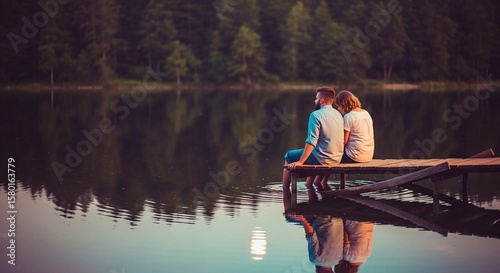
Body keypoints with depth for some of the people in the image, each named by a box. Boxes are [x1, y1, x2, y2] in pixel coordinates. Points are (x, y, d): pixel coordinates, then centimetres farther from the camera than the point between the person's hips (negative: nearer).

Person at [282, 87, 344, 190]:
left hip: (322, 158, -8)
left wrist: (300, 162, -21)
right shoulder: (338, 115, 8)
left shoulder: (316, 115, -15)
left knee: (289, 156, 9)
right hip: (337, 158, 8)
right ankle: (309, 186, 40)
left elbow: (311, 141, -21)